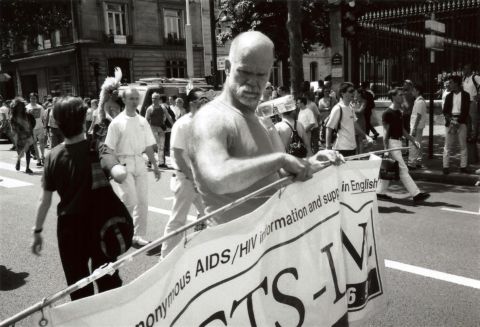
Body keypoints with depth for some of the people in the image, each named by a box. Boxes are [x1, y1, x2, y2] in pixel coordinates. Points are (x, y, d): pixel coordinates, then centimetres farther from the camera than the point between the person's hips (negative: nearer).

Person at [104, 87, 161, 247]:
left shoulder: (142, 121, 9)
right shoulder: (117, 122, -6)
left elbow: (148, 146, 15)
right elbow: (110, 149, -7)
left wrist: (155, 165, 13)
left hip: (140, 162, 5)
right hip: (124, 163, -5)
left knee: (143, 202, 5)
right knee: (130, 201, -10)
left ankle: (139, 236, 17)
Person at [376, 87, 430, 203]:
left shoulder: (400, 112, 14)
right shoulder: (388, 113, -13)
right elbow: (385, 132, -15)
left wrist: (413, 140, 15)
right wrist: (386, 149, -18)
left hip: (398, 142, 9)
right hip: (392, 142, -9)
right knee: (403, 169, -7)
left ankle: (380, 192, 21)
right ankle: (416, 194, -6)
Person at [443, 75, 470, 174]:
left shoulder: (465, 95, 3)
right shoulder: (449, 96, 11)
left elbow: (466, 110, -3)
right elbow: (445, 110, 6)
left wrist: (458, 121, -13)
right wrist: (450, 120, -12)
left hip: (461, 122, -2)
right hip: (450, 122, 2)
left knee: (463, 145, 1)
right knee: (448, 145, -1)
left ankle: (463, 166, 5)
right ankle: (446, 166, 0)